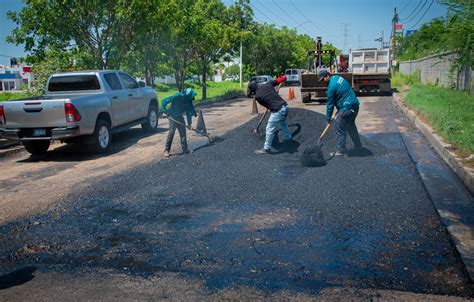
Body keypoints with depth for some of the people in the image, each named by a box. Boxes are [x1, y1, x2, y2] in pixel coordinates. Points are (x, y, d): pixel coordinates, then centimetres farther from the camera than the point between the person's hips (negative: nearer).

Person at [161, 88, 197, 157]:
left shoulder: (189, 102, -5)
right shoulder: (177, 96, -22)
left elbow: (189, 112, 4)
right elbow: (164, 101, -19)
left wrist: (189, 123, 0)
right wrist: (164, 112, -25)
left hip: (180, 117, 6)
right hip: (172, 116, -6)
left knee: (183, 132, 4)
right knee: (171, 132, -13)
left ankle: (185, 149, 13)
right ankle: (166, 150, -7)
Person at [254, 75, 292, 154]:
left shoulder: (257, 96, -5)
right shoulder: (268, 84, 4)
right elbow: (283, 78, 10)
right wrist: (282, 77, 32)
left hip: (278, 111, -7)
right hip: (285, 106, 7)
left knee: (269, 130, 5)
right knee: (283, 122, 34)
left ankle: (267, 149, 13)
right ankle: (288, 138, 52)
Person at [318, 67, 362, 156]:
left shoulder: (331, 86, -18)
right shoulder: (338, 77, 9)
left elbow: (330, 104, -13)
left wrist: (328, 119, -5)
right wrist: (339, 110, 18)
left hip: (347, 108, -10)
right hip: (355, 105, 10)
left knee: (340, 129, -3)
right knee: (351, 126, 25)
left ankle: (341, 150, 0)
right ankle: (358, 145, 37)